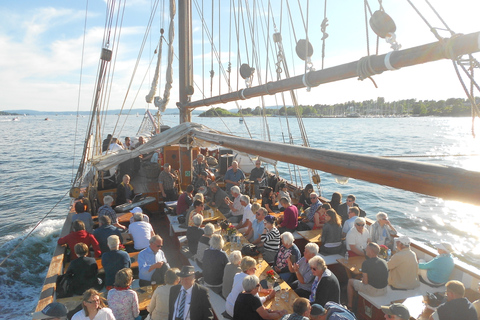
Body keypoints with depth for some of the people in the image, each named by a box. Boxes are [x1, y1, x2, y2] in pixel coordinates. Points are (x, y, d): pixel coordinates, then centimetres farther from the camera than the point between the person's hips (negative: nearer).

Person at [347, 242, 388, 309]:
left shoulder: (366, 263, -20)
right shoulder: (384, 262, -2)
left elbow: (365, 282, -18)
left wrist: (362, 280, 6)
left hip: (372, 291, -6)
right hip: (384, 291, 6)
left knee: (350, 281, 16)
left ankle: (349, 305, 26)